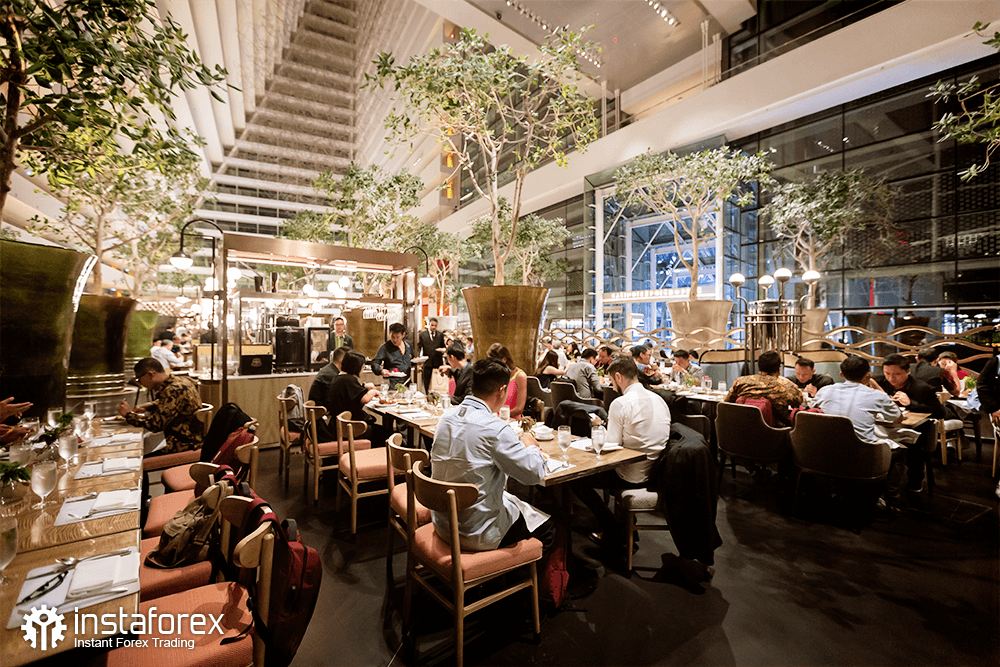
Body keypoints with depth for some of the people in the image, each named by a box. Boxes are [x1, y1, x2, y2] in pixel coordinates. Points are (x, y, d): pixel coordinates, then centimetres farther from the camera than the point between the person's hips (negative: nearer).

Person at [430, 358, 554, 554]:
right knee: (547, 527, 15)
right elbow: (534, 474, -19)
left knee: (512, 499, 30)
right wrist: (530, 446, 2)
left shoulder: (447, 418, -3)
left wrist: (517, 444, 12)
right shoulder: (495, 429, -26)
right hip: (476, 535, -7)